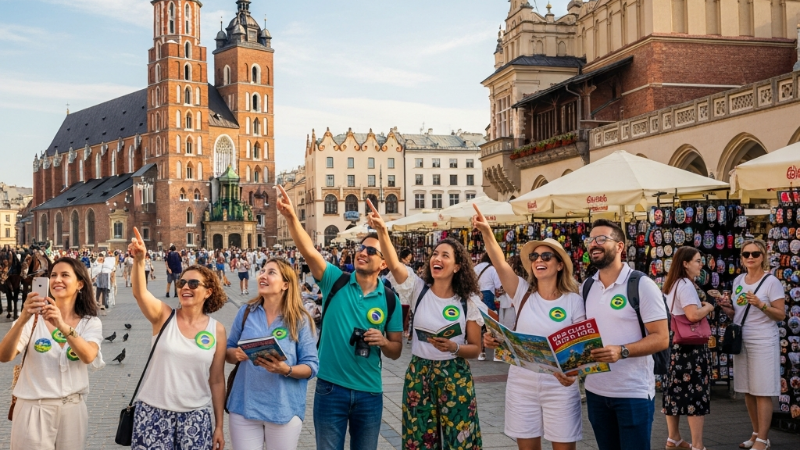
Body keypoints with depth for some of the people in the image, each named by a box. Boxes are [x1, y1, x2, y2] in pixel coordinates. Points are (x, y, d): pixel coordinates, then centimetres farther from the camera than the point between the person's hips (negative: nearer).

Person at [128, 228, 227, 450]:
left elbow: (217, 381, 4)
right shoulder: (164, 316, -3)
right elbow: (139, 292, -24)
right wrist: (139, 260, -41)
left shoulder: (217, 330, -1)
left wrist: (219, 426, 5)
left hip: (195, 415, 1)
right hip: (153, 411, 0)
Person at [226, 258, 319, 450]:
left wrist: (287, 370, -24)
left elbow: (311, 366, -5)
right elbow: (228, 350, 11)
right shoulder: (246, 312, 3)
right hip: (245, 406, 2)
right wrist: (235, 354, -12)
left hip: (284, 409, -2)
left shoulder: (300, 320, -6)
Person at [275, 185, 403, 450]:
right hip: (330, 388, -1)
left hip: (369, 393, 2)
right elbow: (308, 250, -21)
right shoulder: (336, 281, -4)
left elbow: (396, 351, 6)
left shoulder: (389, 300, 0)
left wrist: (383, 342, -17)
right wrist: (291, 217, -36)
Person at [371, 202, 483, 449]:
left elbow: (475, 348, 1)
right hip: (418, 374, 1)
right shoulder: (418, 289, -2)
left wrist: (453, 347, -20)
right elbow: (394, 264, -21)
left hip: (455, 377, -1)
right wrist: (382, 231, -36)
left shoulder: (468, 302, -3)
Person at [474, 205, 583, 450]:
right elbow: (500, 264, -15)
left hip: (559, 387, -2)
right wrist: (486, 232, -30)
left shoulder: (574, 301, -4)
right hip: (521, 385, 2)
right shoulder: (523, 293, 0)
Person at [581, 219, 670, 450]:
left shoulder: (641, 285, -9)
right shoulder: (586, 287, 8)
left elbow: (661, 338, -13)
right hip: (595, 390, 5)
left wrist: (621, 351, -26)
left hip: (633, 393, -5)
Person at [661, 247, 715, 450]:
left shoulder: (672, 285, 15)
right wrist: (708, 307, -9)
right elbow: (693, 315, -26)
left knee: (676, 390, 14)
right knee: (695, 392, -6)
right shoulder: (685, 285, -15)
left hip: (674, 343, 10)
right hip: (689, 345, -10)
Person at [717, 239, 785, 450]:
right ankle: (757, 433, 23)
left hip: (763, 342, -6)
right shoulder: (738, 280, 10)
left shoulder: (771, 282, -7)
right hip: (741, 341, 6)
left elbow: (781, 315, -9)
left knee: (762, 391, -3)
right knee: (747, 390, 11)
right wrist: (727, 308, -1)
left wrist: (761, 305, -23)